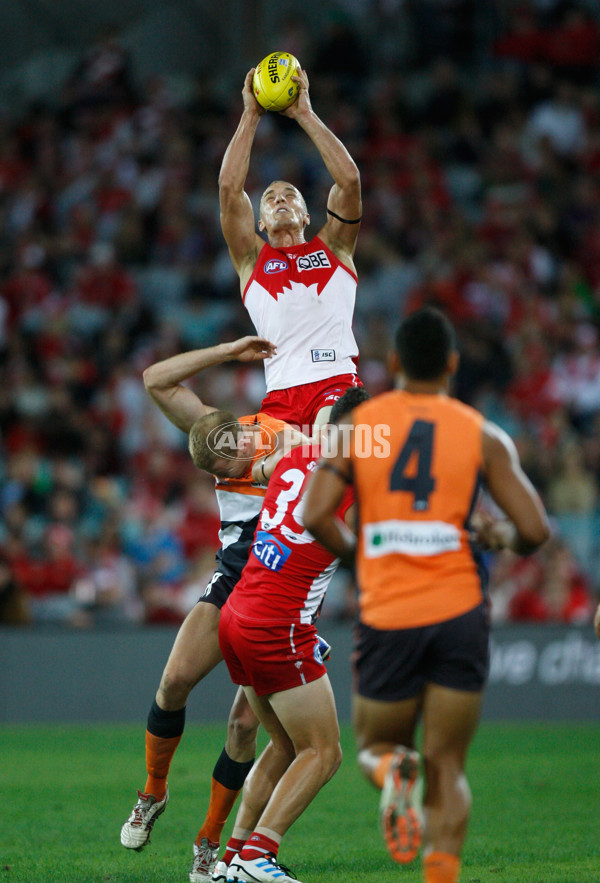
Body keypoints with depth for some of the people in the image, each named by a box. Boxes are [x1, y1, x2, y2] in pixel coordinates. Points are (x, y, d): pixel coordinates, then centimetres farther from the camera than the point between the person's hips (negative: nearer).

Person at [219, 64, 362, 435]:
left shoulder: (332, 248, 22)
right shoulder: (252, 258, 23)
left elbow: (350, 179, 9)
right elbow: (229, 187, 12)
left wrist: (305, 114, 11)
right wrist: (251, 115, 13)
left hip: (337, 381, -2)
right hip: (281, 393, 2)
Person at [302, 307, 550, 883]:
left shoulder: (358, 425, 4)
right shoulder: (483, 435, 3)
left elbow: (315, 515, -7)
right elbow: (534, 530, -2)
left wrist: (357, 554, 12)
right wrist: (497, 535, 20)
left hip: (386, 615, 0)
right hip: (458, 613, 0)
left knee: (375, 747, 17)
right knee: (447, 768, 6)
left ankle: (392, 770, -19)